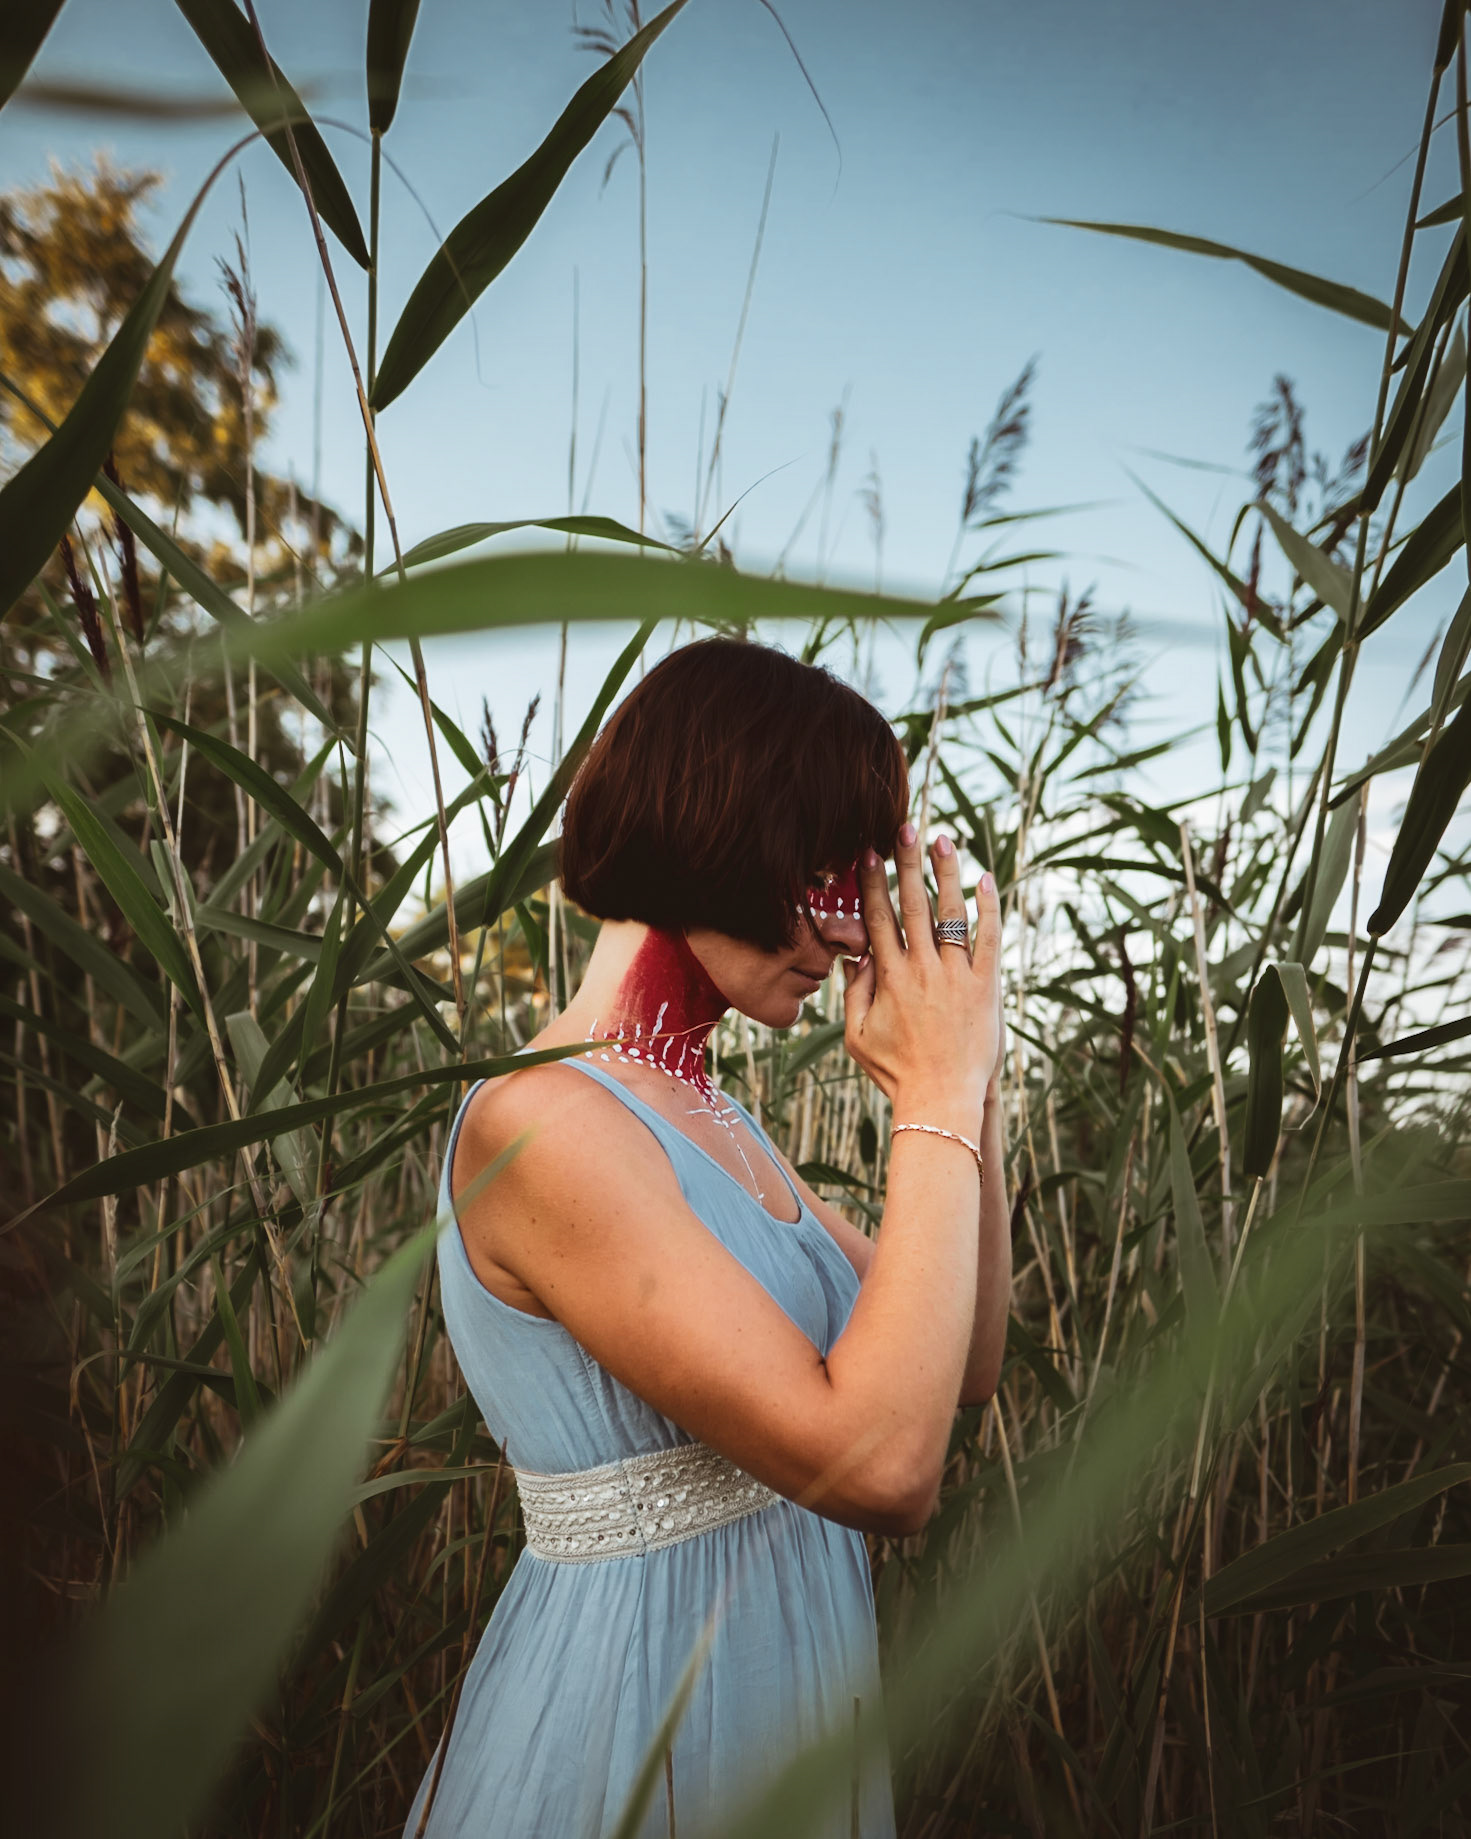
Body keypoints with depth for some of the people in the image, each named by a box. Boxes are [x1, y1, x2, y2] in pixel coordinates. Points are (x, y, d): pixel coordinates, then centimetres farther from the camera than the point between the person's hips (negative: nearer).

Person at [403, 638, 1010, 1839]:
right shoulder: (539, 1126, -24)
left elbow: (963, 1367, 3)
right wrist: (936, 1097, -21)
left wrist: (968, 1079, -5)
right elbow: (874, 1462, -29)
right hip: (637, 1713, -8)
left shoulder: (712, 1121, 3)